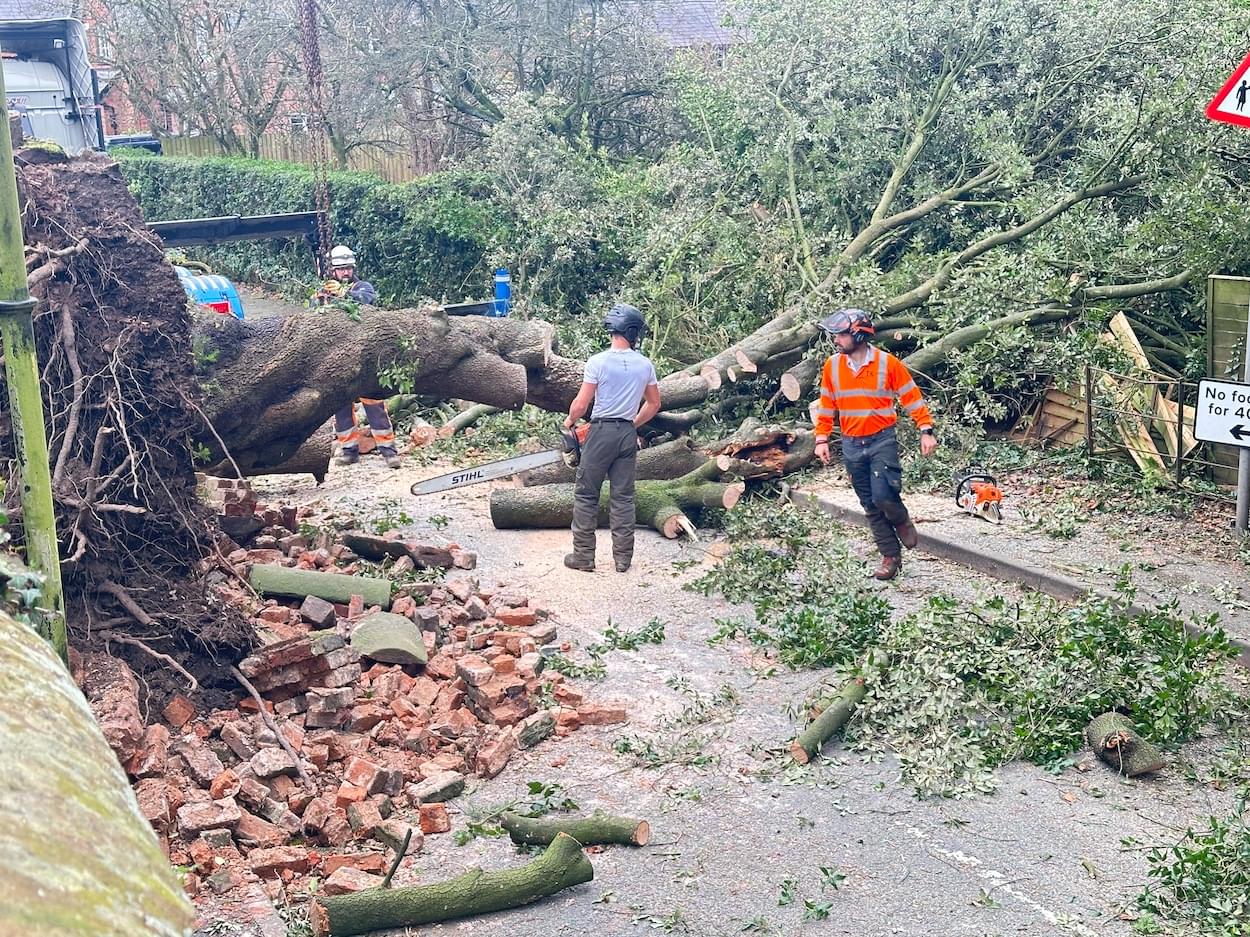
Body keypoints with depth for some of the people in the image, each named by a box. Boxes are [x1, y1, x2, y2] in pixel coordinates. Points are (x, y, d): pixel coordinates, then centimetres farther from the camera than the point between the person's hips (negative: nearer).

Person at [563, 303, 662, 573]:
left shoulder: (598, 361, -11)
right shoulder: (645, 365, 2)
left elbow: (581, 404, -9)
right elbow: (654, 404, 13)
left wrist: (569, 421, 10)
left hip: (601, 432, -4)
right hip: (628, 434, 4)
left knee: (586, 495, 7)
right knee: (623, 497, 9)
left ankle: (584, 556, 9)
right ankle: (623, 558, 12)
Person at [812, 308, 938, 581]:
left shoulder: (888, 363, -9)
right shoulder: (832, 365, 1)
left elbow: (912, 398, -5)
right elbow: (826, 406, 9)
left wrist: (926, 431, -10)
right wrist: (822, 439, 6)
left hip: (882, 440, -4)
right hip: (852, 445, 4)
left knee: (883, 496, -17)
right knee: (871, 506, 7)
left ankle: (902, 521, 17)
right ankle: (891, 557, 16)